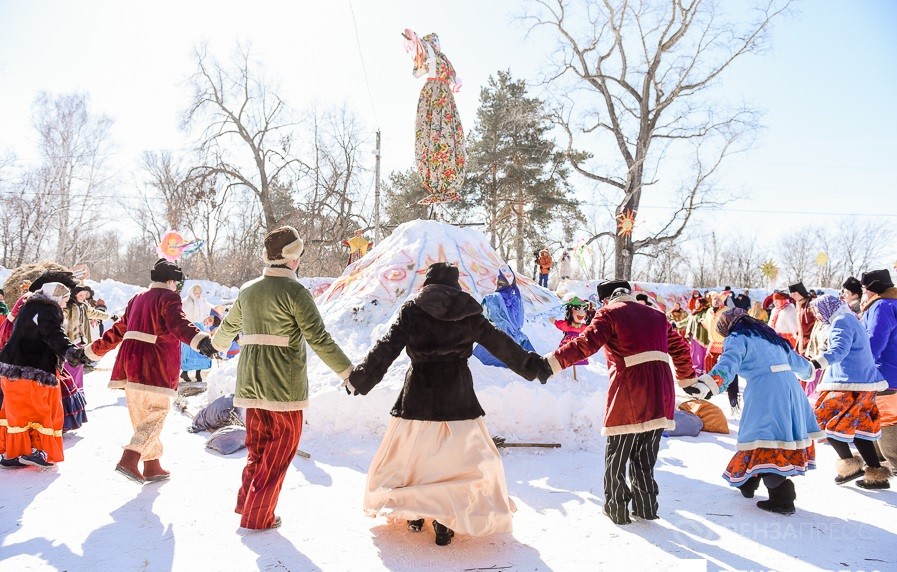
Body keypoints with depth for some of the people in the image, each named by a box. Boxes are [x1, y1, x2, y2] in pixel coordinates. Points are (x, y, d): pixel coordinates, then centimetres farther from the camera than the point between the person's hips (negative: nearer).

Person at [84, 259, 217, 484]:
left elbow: (117, 330, 29)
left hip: (130, 362, 8)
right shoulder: (168, 297, -3)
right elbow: (178, 323, -24)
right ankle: (129, 459, -17)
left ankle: (152, 467, 20)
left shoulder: (137, 299, 22)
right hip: (155, 366, -8)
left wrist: (94, 350, 43)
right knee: (157, 413, -2)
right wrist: (199, 340, -42)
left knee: (142, 417, 13)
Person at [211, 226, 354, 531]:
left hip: (251, 380, 7)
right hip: (284, 384, -6)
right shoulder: (294, 291, -12)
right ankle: (257, 515, 13)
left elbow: (229, 326, 27)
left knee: (257, 442, 20)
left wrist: (218, 344, 49)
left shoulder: (247, 289, 9)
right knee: (281, 447, 7)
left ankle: (247, 502, 24)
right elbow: (319, 339, -17)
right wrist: (349, 372, -13)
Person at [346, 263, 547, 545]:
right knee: (461, 457, 10)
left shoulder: (412, 309, 1)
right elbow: (501, 344, 9)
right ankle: (446, 521, 6)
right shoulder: (469, 313, 4)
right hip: (457, 395, 1)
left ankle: (415, 514, 21)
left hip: (419, 393, 0)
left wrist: (359, 379, 2)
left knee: (411, 454, 15)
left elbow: (387, 347, -5)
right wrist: (533, 365, 21)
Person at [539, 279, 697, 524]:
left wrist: (553, 361, -20)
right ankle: (646, 506, 27)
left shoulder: (609, 313, 2)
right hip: (660, 395, 6)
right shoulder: (656, 315, 21)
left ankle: (617, 508, 15)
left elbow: (586, 343, -15)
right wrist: (687, 378, 42)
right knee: (645, 455, 19)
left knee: (616, 455, 9)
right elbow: (680, 349, 27)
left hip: (629, 393, -6)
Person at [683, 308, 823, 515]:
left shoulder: (738, 338, 2)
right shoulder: (769, 335, 23)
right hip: (790, 388, 8)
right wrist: (808, 369, 59)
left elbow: (727, 365, -20)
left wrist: (707, 385, -35)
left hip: (765, 393, -8)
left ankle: (782, 498, -6)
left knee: (764, 441, -4)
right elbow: (796, 361, 36)